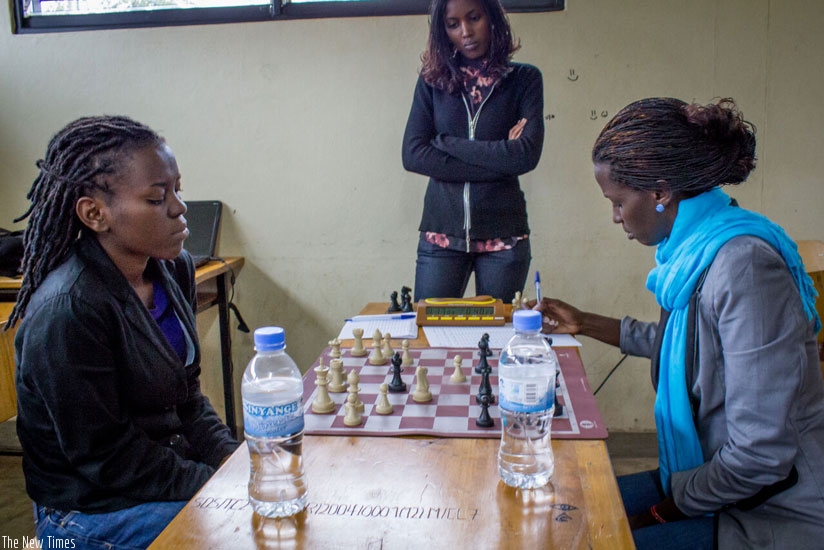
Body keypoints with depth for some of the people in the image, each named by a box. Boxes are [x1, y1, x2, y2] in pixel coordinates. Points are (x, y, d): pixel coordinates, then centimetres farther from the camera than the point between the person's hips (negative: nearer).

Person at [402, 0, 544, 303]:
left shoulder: (524, 79, 2)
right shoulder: (432, 81, 5)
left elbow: (527, 154, -11)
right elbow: (412, 155, -6)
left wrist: (445, 142, -7)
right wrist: (498, 159, -11)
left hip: (503, 234, 0)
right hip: (440, 233, 1)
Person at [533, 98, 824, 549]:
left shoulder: (744, 266, -26)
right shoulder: (695, 248, 0)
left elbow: (761, 455, -27)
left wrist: (661, 511, -14)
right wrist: (584, 323, 21)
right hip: (713, 476, 8)